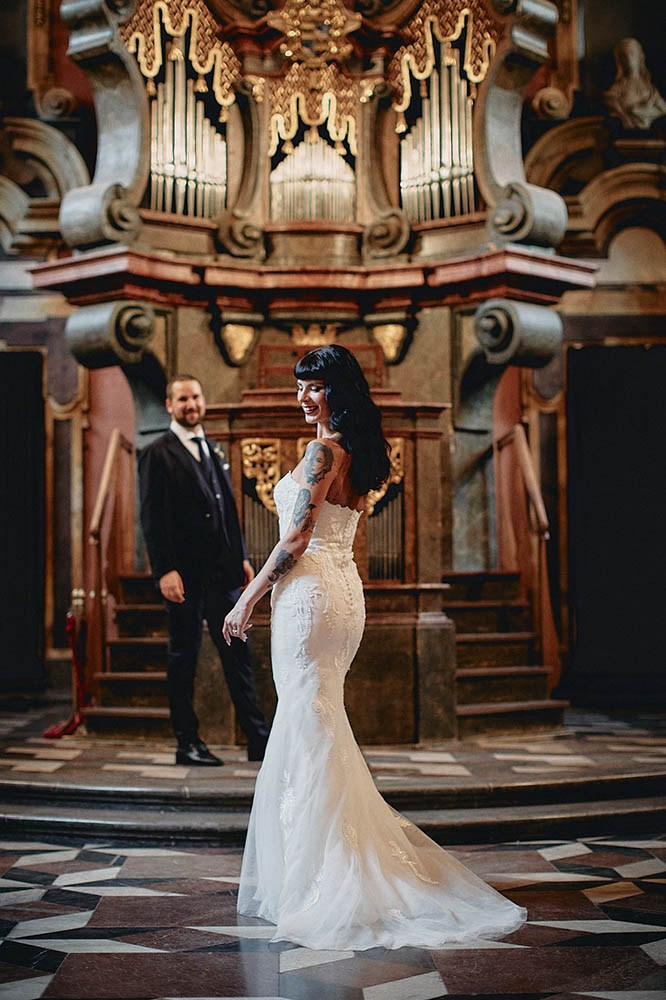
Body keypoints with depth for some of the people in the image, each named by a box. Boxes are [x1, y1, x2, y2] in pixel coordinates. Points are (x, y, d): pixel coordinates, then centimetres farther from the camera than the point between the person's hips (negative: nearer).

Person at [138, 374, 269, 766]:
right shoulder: (158, 455, -4)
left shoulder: (215, 453, 18)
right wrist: (165, 571, -18)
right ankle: (187, 743, 11)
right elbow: (153, 518, -11)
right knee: (184, 656, 3)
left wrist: (242, 558, 13)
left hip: (222, 572, 6)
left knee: (238, 653, 6)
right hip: (185, 573, -6)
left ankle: (260, 741, 9)